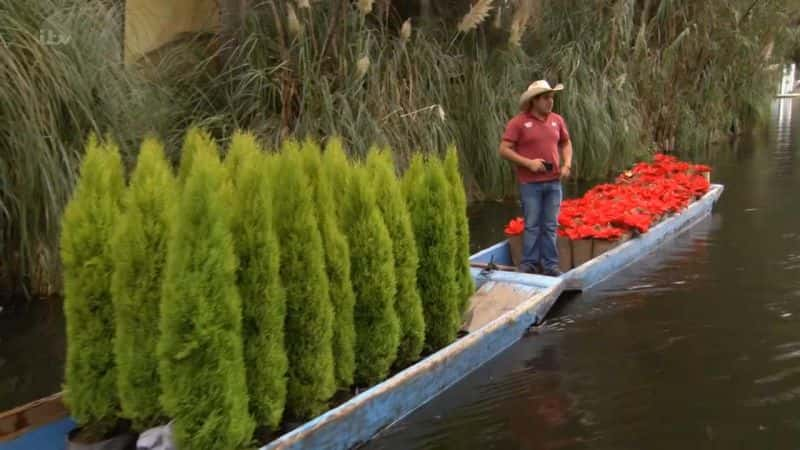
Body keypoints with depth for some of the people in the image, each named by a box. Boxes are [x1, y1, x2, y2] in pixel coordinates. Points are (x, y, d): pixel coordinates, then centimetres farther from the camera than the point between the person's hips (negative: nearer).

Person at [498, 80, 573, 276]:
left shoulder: (557, 120, 8)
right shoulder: (518, 122, -7)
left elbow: (566, 144, 20)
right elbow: (504, 150, -9)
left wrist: (567, 165, 3)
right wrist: (528, 163, -17)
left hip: (553, 182, 4)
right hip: (530, 184, -4)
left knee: (550, 226, 8)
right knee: (532, 226, 1)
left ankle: (550, 265, 16)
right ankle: (529, 264, 12)